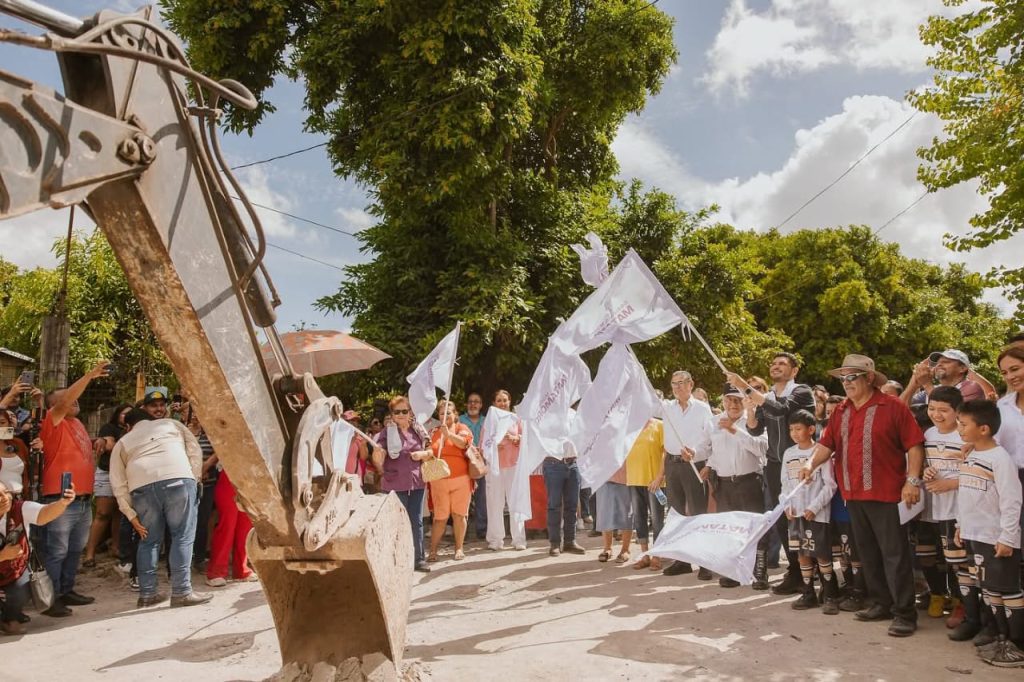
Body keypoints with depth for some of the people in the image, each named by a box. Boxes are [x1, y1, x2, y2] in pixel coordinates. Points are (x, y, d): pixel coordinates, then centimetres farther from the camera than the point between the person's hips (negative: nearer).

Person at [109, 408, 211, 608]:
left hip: (142, 486, 2)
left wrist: (131, 516, 19)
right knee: (183, 537, 3)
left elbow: (118, 484, 20)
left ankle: (146, 594, 21)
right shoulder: (171, 423, 32)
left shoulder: (122, 442, 31)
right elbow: (195, 450, 17)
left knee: (149, 540, 16)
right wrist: (194, 479, 17)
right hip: (177, 478, -2)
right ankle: (181, 592, 2)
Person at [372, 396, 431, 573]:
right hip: (395, 485, -4)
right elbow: (377, 456, -20)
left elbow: (430, 451, 13)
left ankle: (418, 558, 20)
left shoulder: (418, 430, 6)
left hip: (416, 483, 4)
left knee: (417, 522, 11)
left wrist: (423, 454, -6)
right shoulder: (387, 433, -8)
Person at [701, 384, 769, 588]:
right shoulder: (714, 423, 11)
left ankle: (760, 573, 9)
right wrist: (709, 465, 7)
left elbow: (761, 447, -20)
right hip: (724, 483, 4)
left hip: (750, 481, -4)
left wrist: (735, 430, -21)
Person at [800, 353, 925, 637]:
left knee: (894, 554, -2)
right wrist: (811, 464, -8)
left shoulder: (893, 407, -7)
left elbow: (914, 444, -8)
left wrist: (912, 480, -14)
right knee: (868, 553, 15)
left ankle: (905, 613, 7)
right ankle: (881, 604, 28)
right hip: (853, 494, 6)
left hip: (886, 494, -6)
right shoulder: (840, 411, 10)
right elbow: (827, 444, 8)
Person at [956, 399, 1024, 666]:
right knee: (989, 589, 15)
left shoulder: (1000, 458, -17)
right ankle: (1002, 638, 26)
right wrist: (962, 525, 18)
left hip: (999, 539, -9)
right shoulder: (970, 456, 9)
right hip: (977, 535, 9)